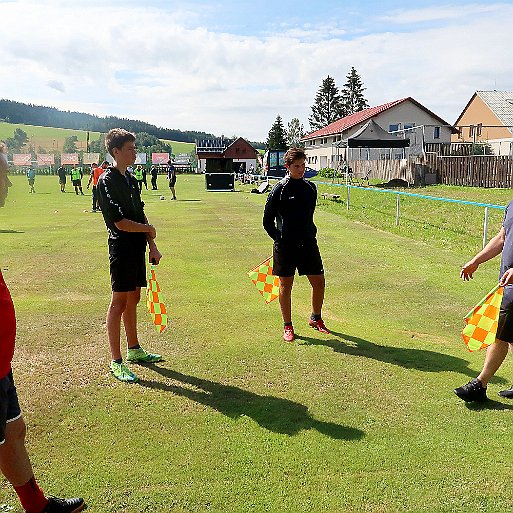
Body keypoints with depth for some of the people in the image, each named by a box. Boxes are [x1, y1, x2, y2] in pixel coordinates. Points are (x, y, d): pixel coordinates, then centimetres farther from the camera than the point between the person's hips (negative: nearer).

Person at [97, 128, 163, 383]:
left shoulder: (131, 180, 14)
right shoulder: (107, 181, -13)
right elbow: (120, 222, -18)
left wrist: (152, 246, 10)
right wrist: (148, 229, -4)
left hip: (137, 247, 8)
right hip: (121, 249, -8)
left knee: (133, 297, 16)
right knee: (119, 302, -3)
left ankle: (134, 349, 30)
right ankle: (116, 362, 5)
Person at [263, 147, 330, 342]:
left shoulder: (311, 188, 8)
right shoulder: (279, 189, -6)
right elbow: (268, 220, -1)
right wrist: (280, 239, -1)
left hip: (308, 243, 4)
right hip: (285, 246, -4)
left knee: (319, 282, 6)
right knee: (285, 285, 5)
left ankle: (316, 319, 29)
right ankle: (287, 326, 19)